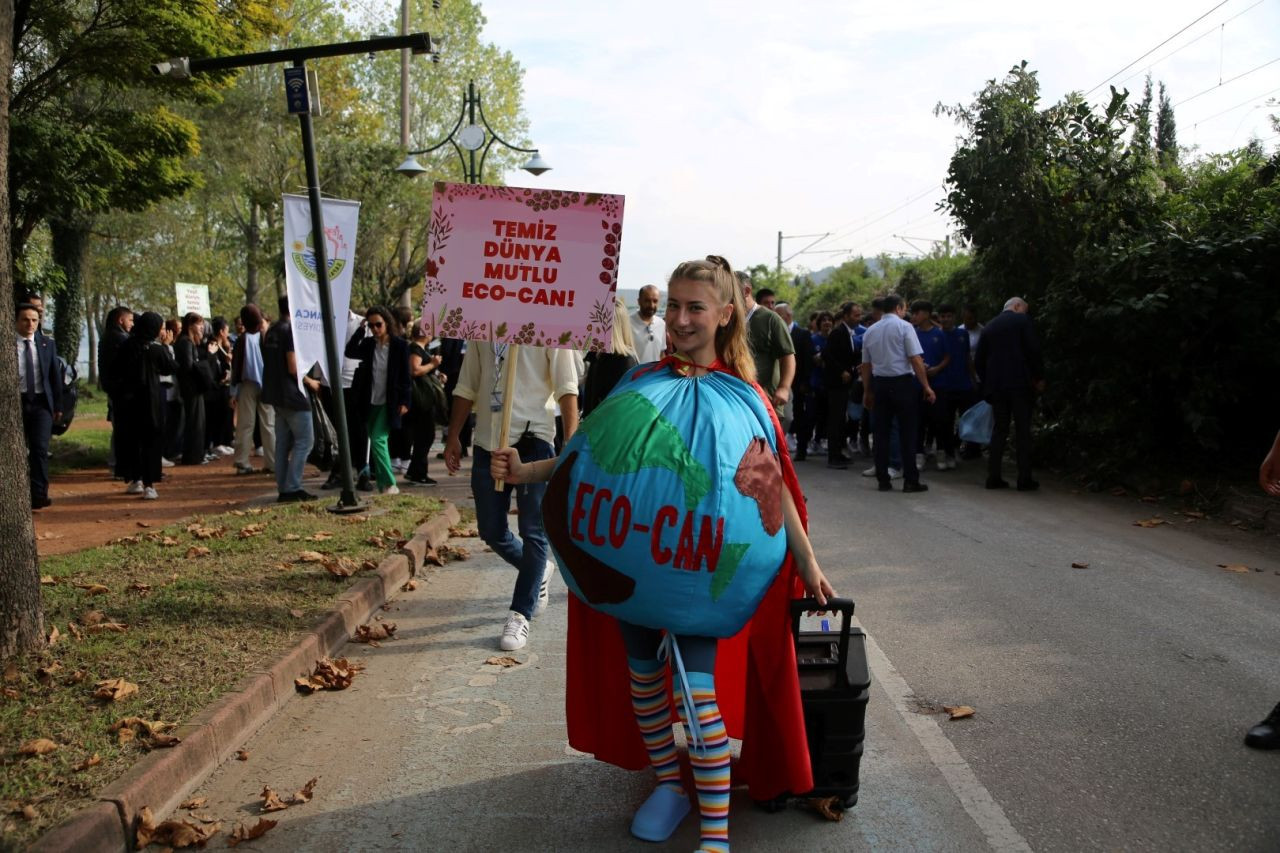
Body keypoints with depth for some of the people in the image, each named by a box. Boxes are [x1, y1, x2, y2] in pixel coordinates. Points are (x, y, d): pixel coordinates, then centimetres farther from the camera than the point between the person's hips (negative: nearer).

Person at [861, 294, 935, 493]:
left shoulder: (870, 331, 9)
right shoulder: (904, 326, -6)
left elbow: (866, 364, 11)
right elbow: (916, 359, -11)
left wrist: (867, 391, 18)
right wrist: (926, 386, -8)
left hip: (879, 383, 5)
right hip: (902, 383, -5)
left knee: (881, 433, 8)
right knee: (907, 432, 0)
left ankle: (883, 480, 9)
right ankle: (910, 480, -1)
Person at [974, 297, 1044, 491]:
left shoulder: (989, 327, 13)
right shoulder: (1022, 320, -1)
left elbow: (978, 360, 12)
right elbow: (1033, 350, -8)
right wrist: (1039, 377, 1)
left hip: (996, 386, 5)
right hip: (1020, 384, -4)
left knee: (999, 429, 10)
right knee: (1023, 431, 0)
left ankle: (993, 477, 7)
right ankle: (1024, 479, -1)